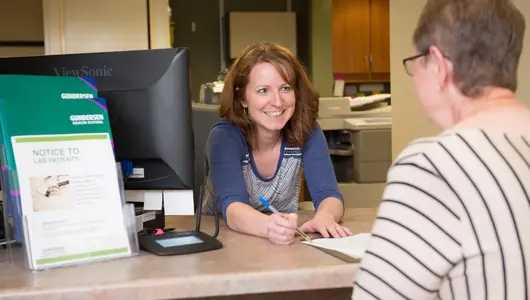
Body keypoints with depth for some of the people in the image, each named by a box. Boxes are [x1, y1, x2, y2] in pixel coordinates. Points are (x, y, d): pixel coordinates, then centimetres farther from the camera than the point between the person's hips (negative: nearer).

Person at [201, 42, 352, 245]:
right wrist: (268, 226, -51)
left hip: (285, 244, 3)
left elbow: (328, 193, -17)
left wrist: (324, 217, -40)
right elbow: (232, 206, -30)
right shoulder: (224, 137, -17)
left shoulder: (307, 132, -9)